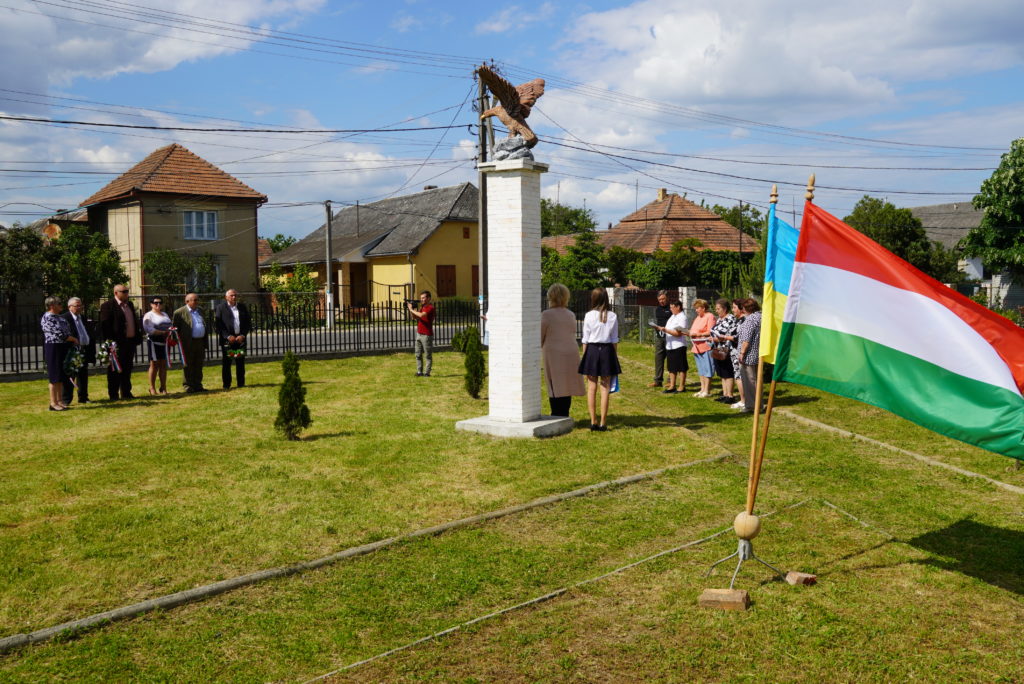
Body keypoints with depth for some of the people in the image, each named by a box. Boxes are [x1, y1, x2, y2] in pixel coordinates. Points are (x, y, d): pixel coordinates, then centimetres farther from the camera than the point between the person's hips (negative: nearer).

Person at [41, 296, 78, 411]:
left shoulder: (60, 317, 14)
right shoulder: (48, 318, -14)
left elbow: (66, 332, 17)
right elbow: (60, 334, -20)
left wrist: (73, 340, 0)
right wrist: (74, 339, -8)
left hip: (63, 349, 9)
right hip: (54, 349, -9)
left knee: (61, 376, 12)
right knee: (55, 377, -4)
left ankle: (60, 400, 20)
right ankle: (53, 403, 2)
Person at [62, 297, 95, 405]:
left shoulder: (83, 318, 17)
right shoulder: (64, 318, -8)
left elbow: (90, 334, 20)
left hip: (85, 350, 7)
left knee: (83, 375, 13)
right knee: (69, 376, -3)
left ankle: (83, 398, 23)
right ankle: (66, 400, 3)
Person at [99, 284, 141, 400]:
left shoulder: (130, 304, 16)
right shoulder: (107, 306, -8)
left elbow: (135, 321, 19)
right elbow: (104, 325, -13)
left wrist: (138, 337, 11)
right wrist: (110, 341, -19)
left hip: (130, 341, 7)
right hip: (117, 343, -7)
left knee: (127, 369, 13)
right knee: (115, 369, 1)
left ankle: (126, 392, 21)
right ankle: (113, 394, 7)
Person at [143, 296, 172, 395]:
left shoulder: (165, 315, 21)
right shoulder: (148, 315, -2)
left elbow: (170, 326, 21)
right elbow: (150, 330, -14)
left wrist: (171, 330, -3)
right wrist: (164, 332, -20)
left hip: (165, 341, 6)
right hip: (154, 342, -6)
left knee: (163, 364, 5)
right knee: (154, 364, -5)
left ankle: (163, 388, 7)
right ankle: (152, 388, 1)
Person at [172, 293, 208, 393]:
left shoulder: (200, 311, 15)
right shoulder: (180, 312, -4)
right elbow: (175, 328, -4)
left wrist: (205, 342, 14)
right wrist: (180, 341, -11)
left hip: (200, 342, 6)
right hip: (189, 343, -6)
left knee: (199, 366, 10)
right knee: (188, 366, 0)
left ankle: (198, 385, 16)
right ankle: (188, 386, 6)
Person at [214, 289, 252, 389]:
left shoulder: (243, 307, 10)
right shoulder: (221, 307, 0)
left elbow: (248, 322, 10)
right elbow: (217, 324, -5)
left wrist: (243, 335, -3)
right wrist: (228, 336, -12)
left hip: (240, 338, 3)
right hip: (227, 339, -3)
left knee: (240, 361, 6)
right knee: (226, 362, 1)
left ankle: (241, 383, 14)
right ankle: (226, 384, 8)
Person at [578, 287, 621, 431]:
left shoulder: (589, 315, -5)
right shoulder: (612, 316, -2)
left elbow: (585, 339, -3)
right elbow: (615, 339, 2)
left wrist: (585, 355, 6)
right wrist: (615, 356, 10)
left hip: (592, 350, -1)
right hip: (607, 351, 1)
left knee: (591, 388, 6)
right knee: (605, 387, 5)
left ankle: (593, 421, 9)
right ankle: (603, 423, 6)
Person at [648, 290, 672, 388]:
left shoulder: (671, 308, -7)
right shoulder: (657, 309, 14)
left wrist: (665, 329, -20)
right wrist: (655, 326, 7)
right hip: (659, 336, 6)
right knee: (658, 357, 5)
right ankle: (658, 380, 10)